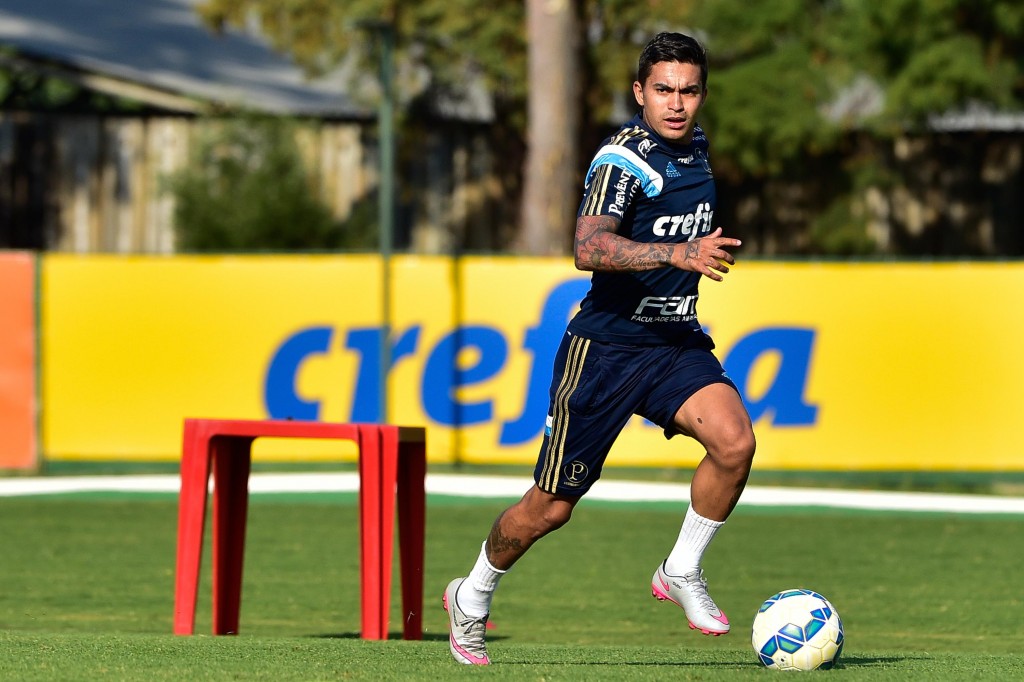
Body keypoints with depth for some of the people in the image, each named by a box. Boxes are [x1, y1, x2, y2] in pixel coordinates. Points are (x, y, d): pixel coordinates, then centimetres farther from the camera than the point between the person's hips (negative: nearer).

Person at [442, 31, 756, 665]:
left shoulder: (696, 146, 6)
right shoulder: (622, 159, -19)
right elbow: (590, 248, -36)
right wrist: (678, 254, -47)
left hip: (676, 341, 6)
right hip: (605, 347, -6)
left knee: (735, 441, -22)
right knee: (552, 507, 2)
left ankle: (682, 572, -1)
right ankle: (472, 599, 28)